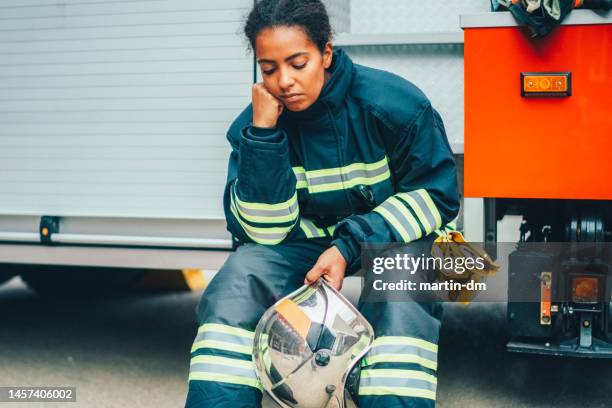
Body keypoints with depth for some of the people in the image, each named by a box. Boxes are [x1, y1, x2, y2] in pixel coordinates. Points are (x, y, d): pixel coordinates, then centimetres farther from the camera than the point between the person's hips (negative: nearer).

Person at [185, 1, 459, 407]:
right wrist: (263, 133, -23)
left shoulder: (393, 104, -16)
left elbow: (436, 194, -10)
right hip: (304, 246, 2)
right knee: (238, 278, -26)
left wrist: (350, 247, -21)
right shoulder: (252, 123, -9)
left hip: (390, 239, -2)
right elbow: (264, 232, -12)